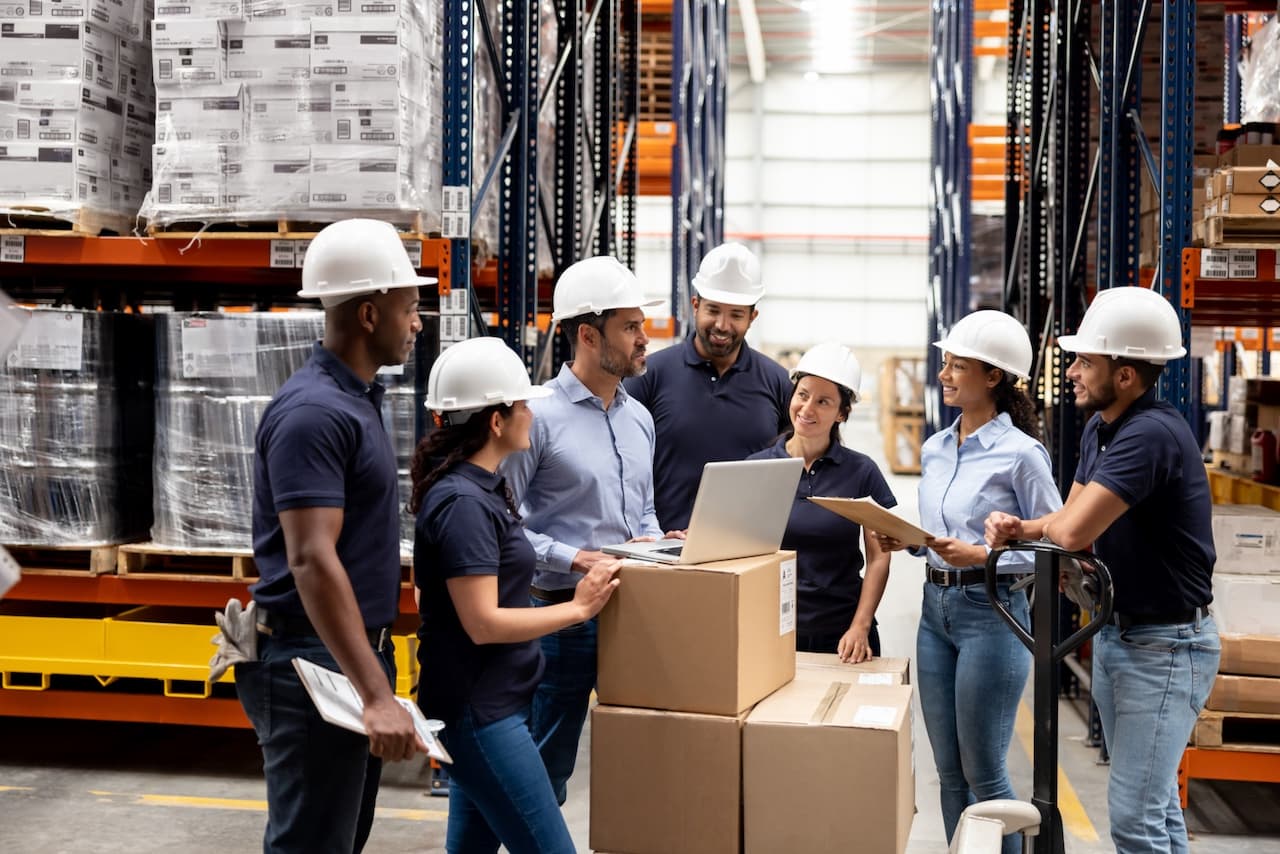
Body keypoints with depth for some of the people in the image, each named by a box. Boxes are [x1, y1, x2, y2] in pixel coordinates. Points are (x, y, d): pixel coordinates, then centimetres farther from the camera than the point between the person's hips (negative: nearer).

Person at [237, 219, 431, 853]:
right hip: (314, 663, -10)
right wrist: (377, 696, -31)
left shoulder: (356, 398, 12)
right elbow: (312, 561, -27)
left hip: (356, 653, 10)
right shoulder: (313, 411, -19)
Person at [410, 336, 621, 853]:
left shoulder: (483, 487, 11)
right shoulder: (463, 502, -19)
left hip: (485, 702, 10)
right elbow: (483, 623, -23)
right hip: (480, 709, -10)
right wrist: (579, 607, -16)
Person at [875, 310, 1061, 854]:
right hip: (935, 608, 7)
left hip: (991, 611, -7)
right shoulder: (934, 449, 9)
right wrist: (905, 540, 0)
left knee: (983, 772, 1)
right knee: (948, 769, 14)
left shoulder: (1020, 453, -11)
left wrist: (980, 555, -22)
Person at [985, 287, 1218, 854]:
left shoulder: (1152, 434, -25)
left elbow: (1072, 531, -30)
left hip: (1165, 645, -9)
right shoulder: (1099, 429, 7)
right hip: (1114, 632, 9)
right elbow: (1069, 525, 9)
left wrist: (1041, 525, -6)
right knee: (1153, 802, 18)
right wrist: (1018, 527, -13)